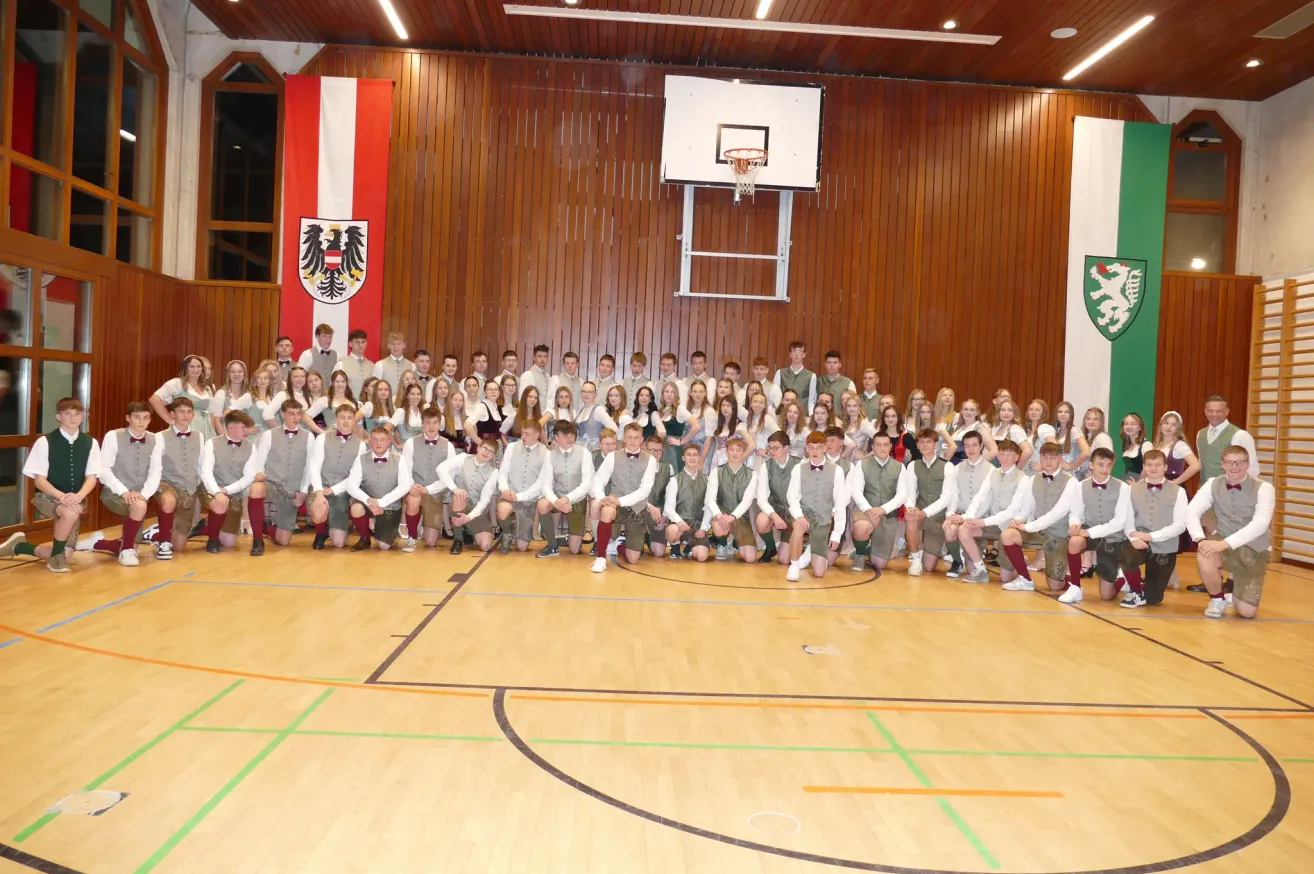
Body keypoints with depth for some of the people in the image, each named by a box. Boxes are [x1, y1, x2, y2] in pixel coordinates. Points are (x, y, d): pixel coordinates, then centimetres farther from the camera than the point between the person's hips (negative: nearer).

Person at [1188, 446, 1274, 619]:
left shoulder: (1264, 488, -12)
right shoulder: (1213, 484, -3)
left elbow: (1260, 524, -25)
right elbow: (1191, 512, -12)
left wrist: (1224, 543, -36)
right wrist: (1201, 539, -31)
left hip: (1253, 551, -1)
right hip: (1223, 544, 1)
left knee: (1247, 612, -10)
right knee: (1204, 558, -36)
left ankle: (1236, 590, 30)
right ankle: (1217, 600, -3)